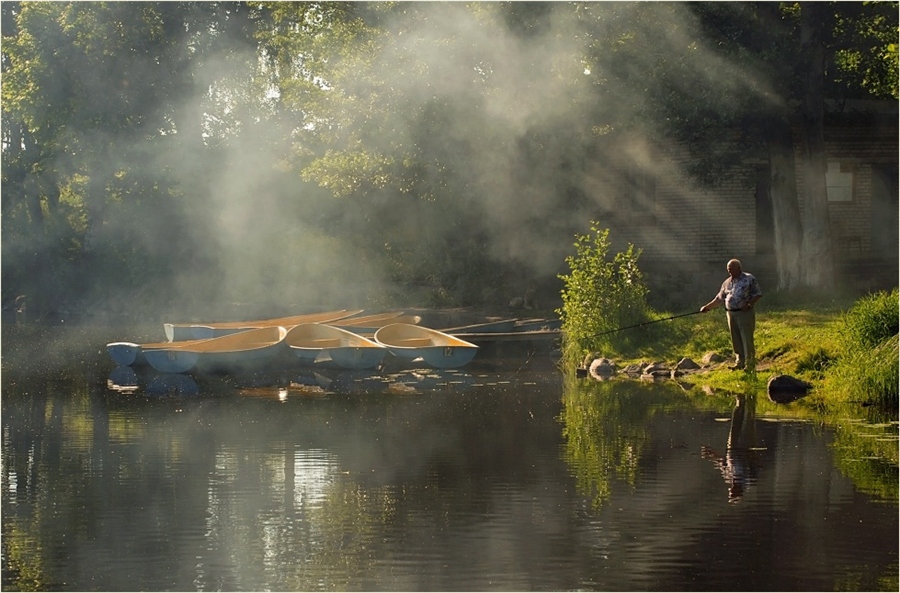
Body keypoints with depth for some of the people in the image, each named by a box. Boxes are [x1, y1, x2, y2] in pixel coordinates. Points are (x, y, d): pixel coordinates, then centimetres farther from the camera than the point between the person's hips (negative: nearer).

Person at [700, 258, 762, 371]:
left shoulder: (749, 279, -2)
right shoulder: (727, 282, 15)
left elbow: (758, 294, -3)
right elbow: (719, 298, 20)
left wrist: (749, 303, -18)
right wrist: (707, 307, 14)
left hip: (745, 314, -6)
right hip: (731, 314, 6)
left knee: (747, 340, -7)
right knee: (736, 341, 7)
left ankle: (750, 365, -5)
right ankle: (740, 363, 13)